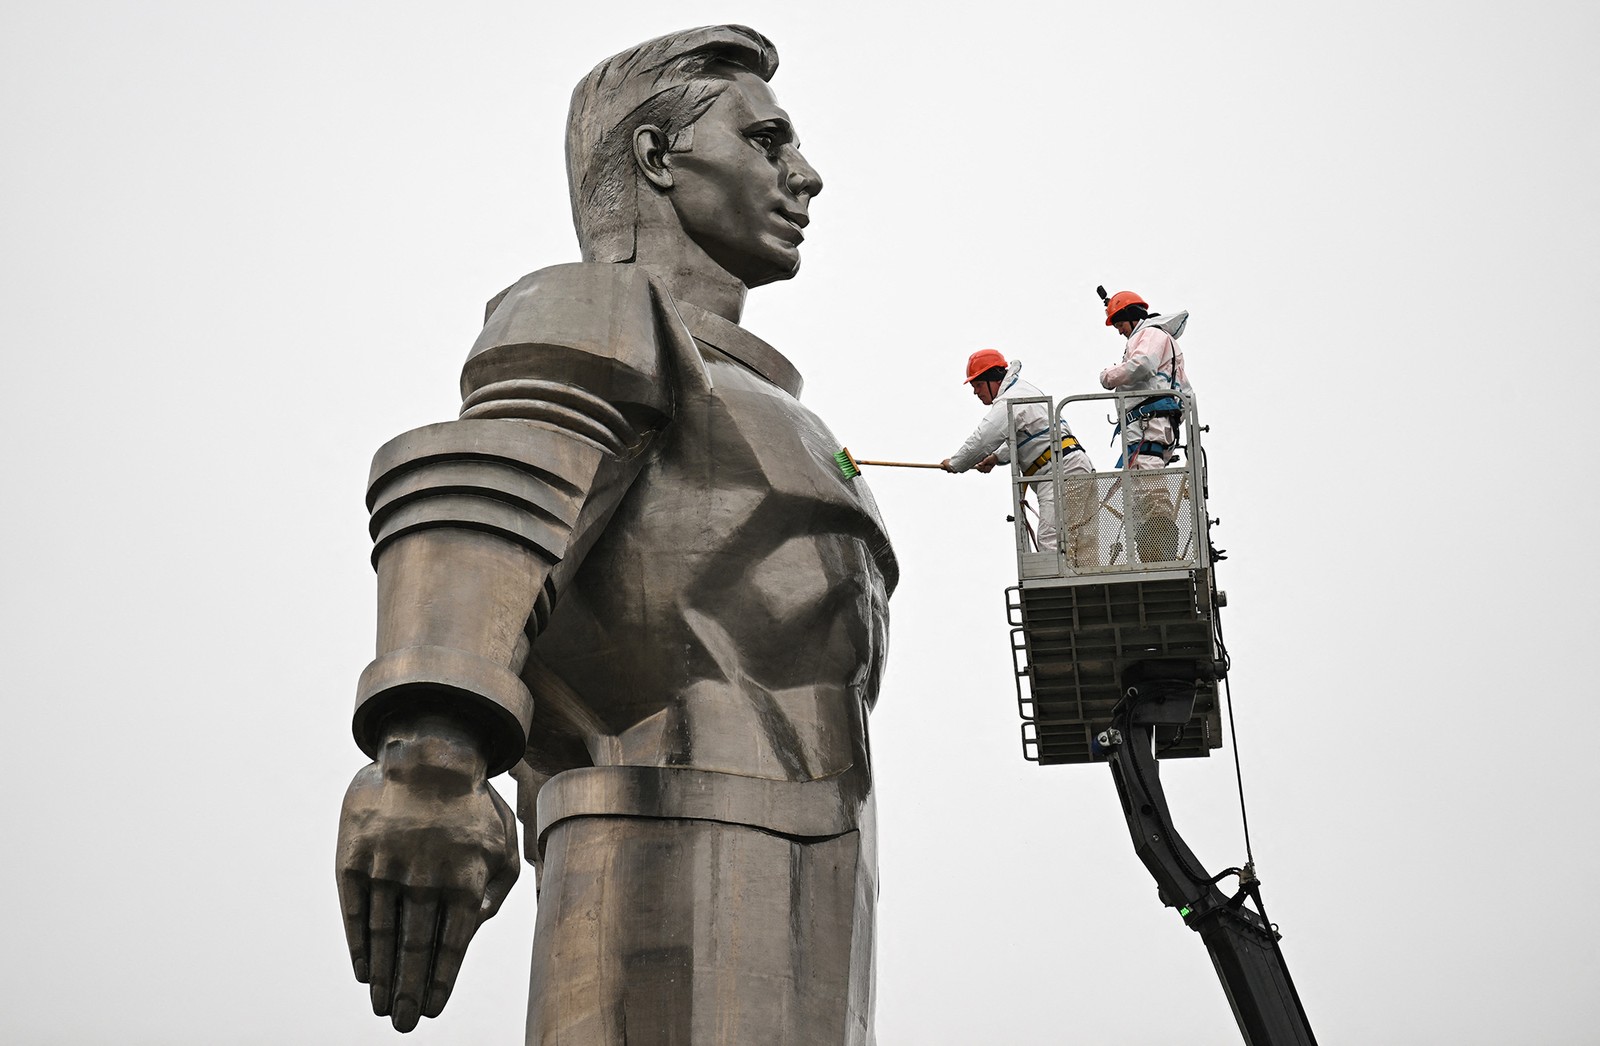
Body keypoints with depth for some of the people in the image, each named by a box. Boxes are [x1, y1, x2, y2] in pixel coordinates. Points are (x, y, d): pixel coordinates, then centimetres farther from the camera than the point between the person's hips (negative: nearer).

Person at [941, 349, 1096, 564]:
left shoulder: (1010, 401, -10)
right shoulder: (1024, 390, 22)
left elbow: (982, 440, -11)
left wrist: (954, 464, 4)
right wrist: (997, 457, 20)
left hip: (1062, 474, -10)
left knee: (1051, 540, -16)